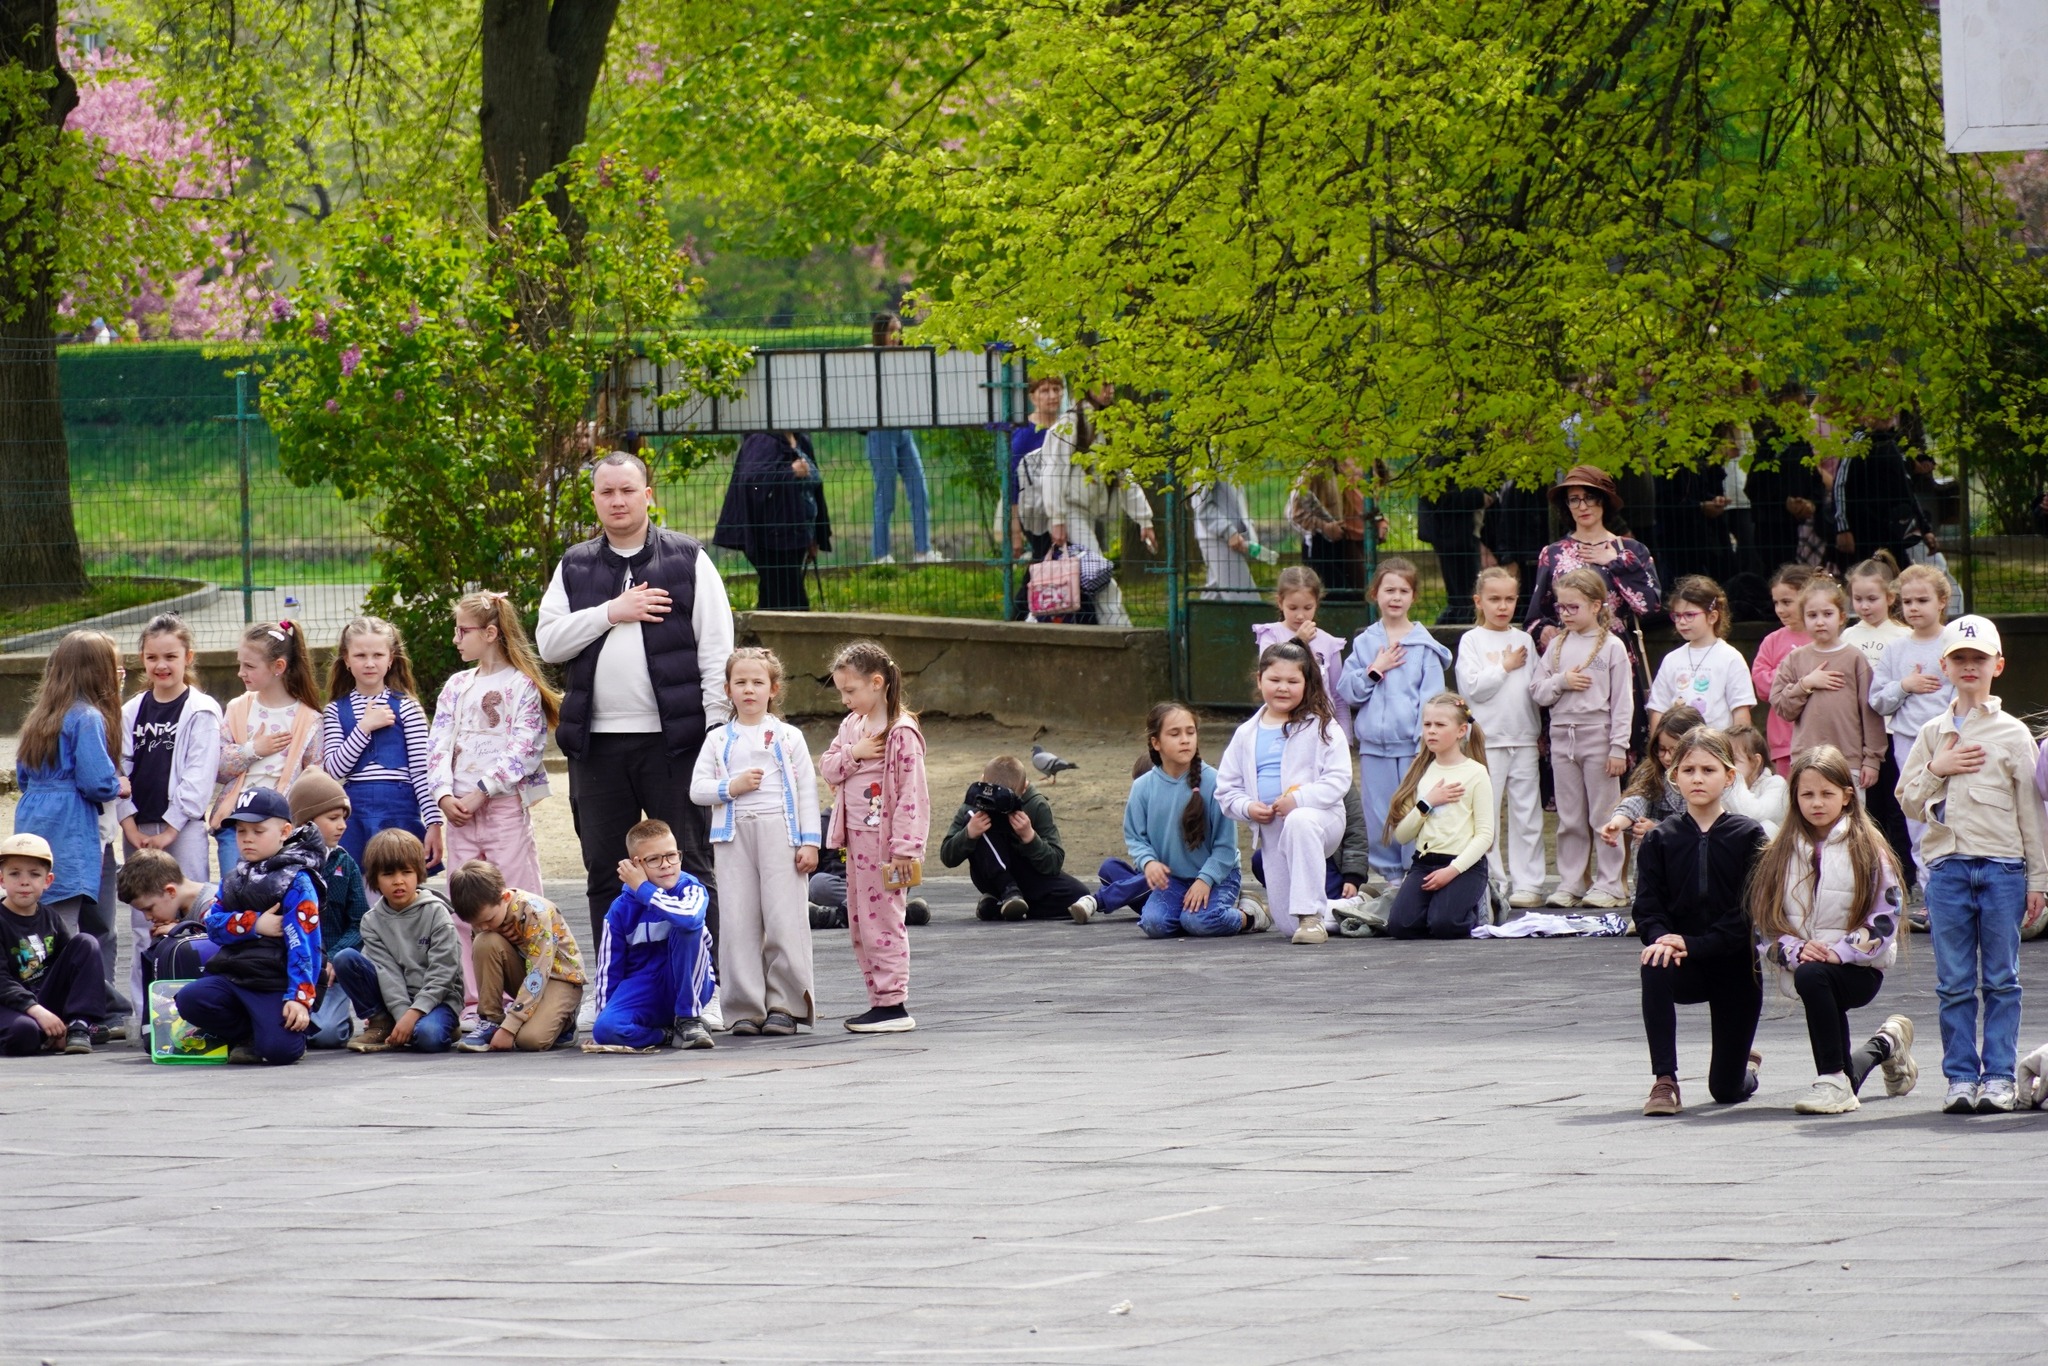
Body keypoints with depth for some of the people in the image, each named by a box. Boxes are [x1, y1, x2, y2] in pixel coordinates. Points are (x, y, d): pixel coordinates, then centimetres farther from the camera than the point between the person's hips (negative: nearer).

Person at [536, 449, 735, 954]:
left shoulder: (688, 561, 4)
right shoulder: (575, 567, 14)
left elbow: (717, 649, 1)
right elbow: (548, 642, 3)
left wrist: (716, 728, -7)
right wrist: (610, 613, -9)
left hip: (672, 741, -4)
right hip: (597, 742, 4)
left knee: (689, 868, -3)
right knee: (605, 873, 6)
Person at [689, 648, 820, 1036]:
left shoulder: (789, 738, 9)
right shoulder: (718, 740, 11)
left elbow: (807, 790, 6)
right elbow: (697, 788, 8)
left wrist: (810, 841, -1)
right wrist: (731, 788, -10)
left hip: (779, 832, -1)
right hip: (734, 836, 1)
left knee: (785, 919, -6)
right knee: (738, 921, -2)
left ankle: (784, 1004, 1)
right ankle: (744, 1008, 2)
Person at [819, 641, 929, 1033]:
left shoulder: (902, 733, -14)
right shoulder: (851, 725, 12)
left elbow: (912, 794, -16)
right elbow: (827, 768, 12)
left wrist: (905, 848, -20)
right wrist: (852, 753, -9)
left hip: (883, 839, -9)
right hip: (856, 838, 9)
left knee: (881, 920, -7)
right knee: (859, 924, 12)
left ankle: (894, 1005, -4)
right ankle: (880, 1001, 18)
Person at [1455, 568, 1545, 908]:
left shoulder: (1524, 640, 11)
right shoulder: (1472, 641, 0)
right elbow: (1473, 687, -11)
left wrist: (1537, 729, 4)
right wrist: (1505, 666, -8)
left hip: (1524, 739, 3)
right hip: (1487, 739, -3)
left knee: (1527, 814, 2)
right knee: (1486, 815, -2)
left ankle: (1527, 883, 5)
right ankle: (1492, 883, 2)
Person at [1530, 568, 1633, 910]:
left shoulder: (1611, 647, -4)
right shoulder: (1557, 646, 9)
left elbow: (1621, 702, -6)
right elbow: (1537, 692, 8)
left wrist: (1618, 748, -10)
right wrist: (1561, 682, -12)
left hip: (1598, 736, -4)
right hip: (1562, 736, 4)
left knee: (1604, 816, 1)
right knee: (1569, 818, 8)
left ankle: (1608, 885, 5)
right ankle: (1569, 884, 13)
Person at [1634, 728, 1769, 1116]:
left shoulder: (1748, 836, -6)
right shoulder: (1660, 840, 0)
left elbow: (1748, 911, -12)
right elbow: (1647, 908, -5)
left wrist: (1693, 945, -23)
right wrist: (1662, 939, -28)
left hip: (1736, 965, -1)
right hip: (1686, 967, 1)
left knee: (1727, 1090, 2)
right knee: (1655, 967, -37)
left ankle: (1745, 1063, 42)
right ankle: (1664, 1081, -29)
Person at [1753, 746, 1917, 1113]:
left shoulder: (1866, 850, -3)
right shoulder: (1783, 855, 7)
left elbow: (1886, 919, -9)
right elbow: (1764, 922, 4)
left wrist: (1839, 952, -20)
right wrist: (1794, 950, -15)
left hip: (1859, 969, -5)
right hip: (1804, 969, 5)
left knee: (1812, 977, -38)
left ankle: (1833, 1082, -30)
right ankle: (1887, 1044, 42)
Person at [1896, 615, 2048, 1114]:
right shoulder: (1932, 735, 11)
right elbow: (1908, 801, 9)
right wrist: (1937, 769, -8)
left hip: (2002, 866, -2)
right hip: (1947, 866, 2)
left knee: (2000, 980, 0)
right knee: (1954, 983, 2)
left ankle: (1998, 1077, 4)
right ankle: (1961, 1077, 7)